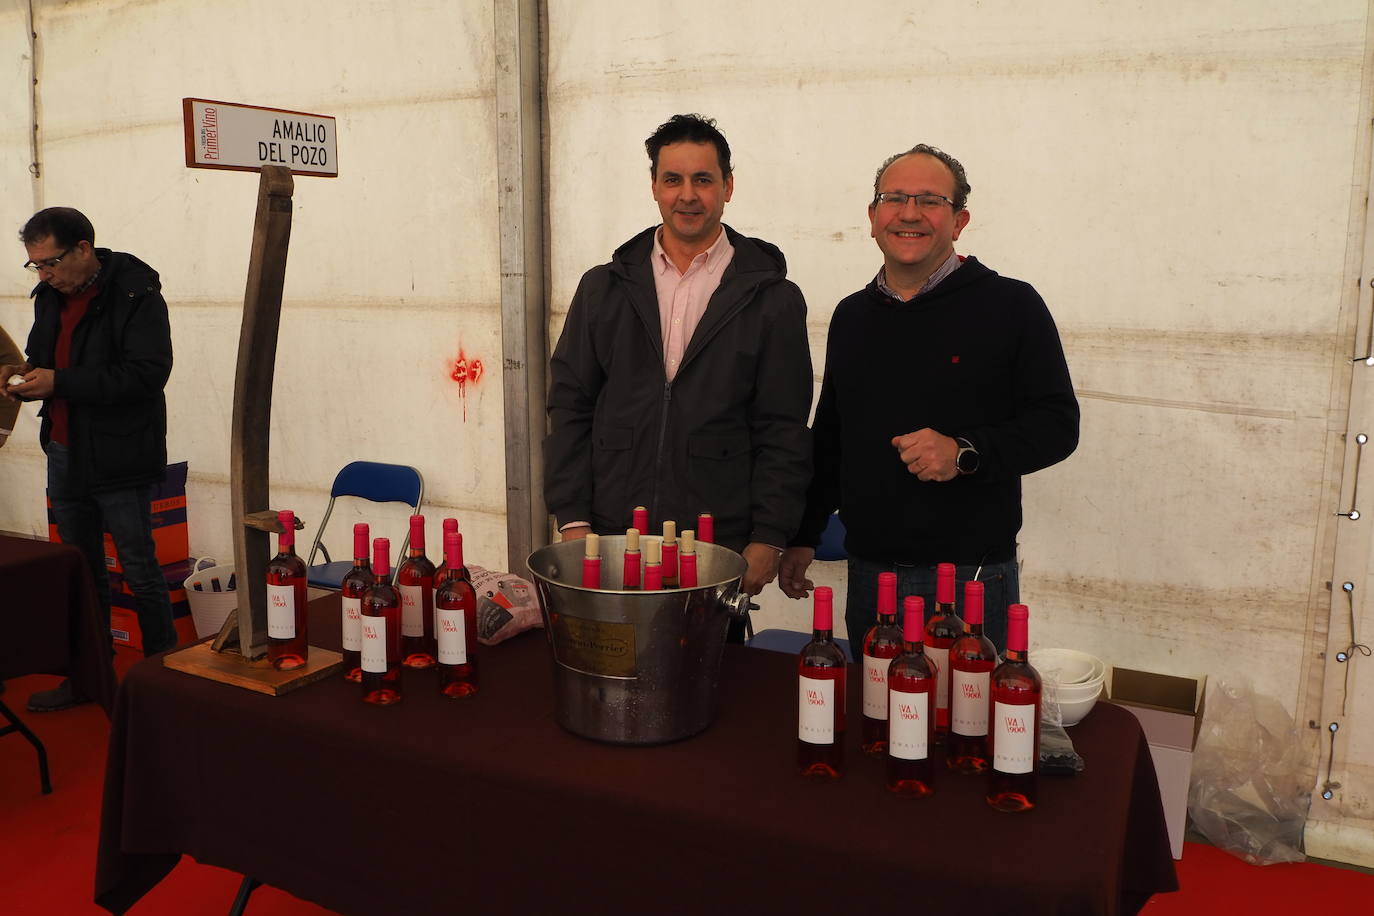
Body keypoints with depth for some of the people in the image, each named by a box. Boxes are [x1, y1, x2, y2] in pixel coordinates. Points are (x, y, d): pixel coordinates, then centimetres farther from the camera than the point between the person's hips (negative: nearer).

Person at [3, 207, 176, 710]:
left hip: (118, 457, -8)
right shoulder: (50, 296, 10)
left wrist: (59, 382, -23)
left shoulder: (135, 294, -14)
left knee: (141, 572, 1)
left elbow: (148, 372, -23)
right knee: (81, 573, 16)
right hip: (64, 455, 8)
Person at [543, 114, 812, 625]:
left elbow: (783, 431, 0)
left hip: (720, 551, -1)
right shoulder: (603, 288, 9)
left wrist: (768, 538, -6)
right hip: (610, 542, 2)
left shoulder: (773, 299, 2)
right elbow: (569, 406, 8)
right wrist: (573, 519, 0)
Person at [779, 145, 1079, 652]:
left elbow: (1058, 423, -4)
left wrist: (965, 453, -20)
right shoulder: (852, 315, 11)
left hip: (971, 574, -4)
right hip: (867, 572, 4)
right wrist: (803, 536, 15)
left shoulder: (1010, 306, -3)